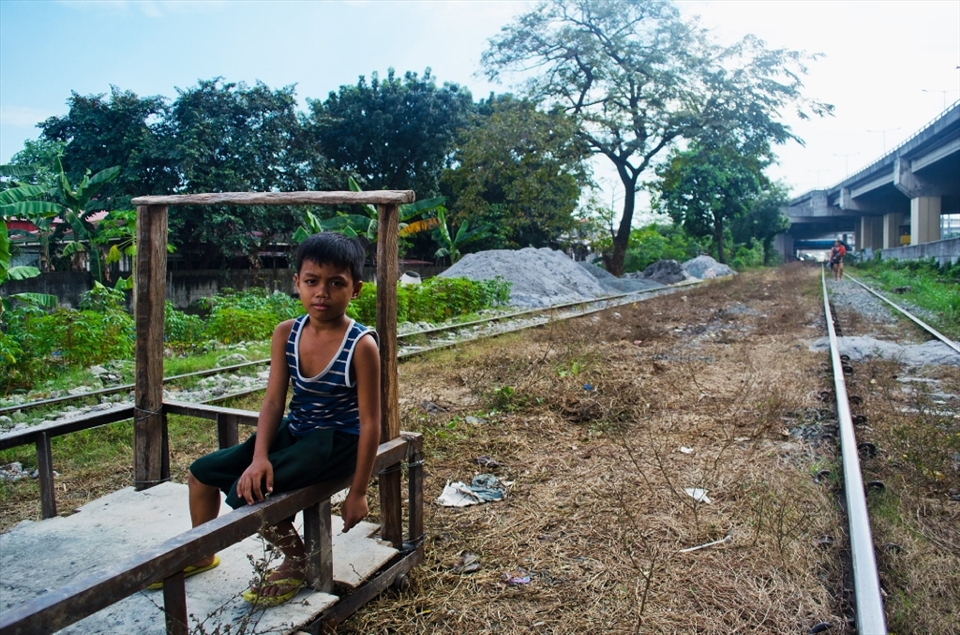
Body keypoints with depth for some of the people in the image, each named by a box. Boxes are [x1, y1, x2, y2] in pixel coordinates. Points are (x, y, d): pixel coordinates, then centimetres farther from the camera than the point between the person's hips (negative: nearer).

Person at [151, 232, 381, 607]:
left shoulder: (361, 345, -23)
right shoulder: (286, 334, -6)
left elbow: (370, 423, -19)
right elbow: (273, 401, -5)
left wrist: (358, 492, -15)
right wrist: (259, 457, -20)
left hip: (336, 442, -7)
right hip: (292, 432, 7)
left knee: (247, 492, -22)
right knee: (202, 472, 10)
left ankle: (297, 563, 6)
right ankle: (201, 555, 36)